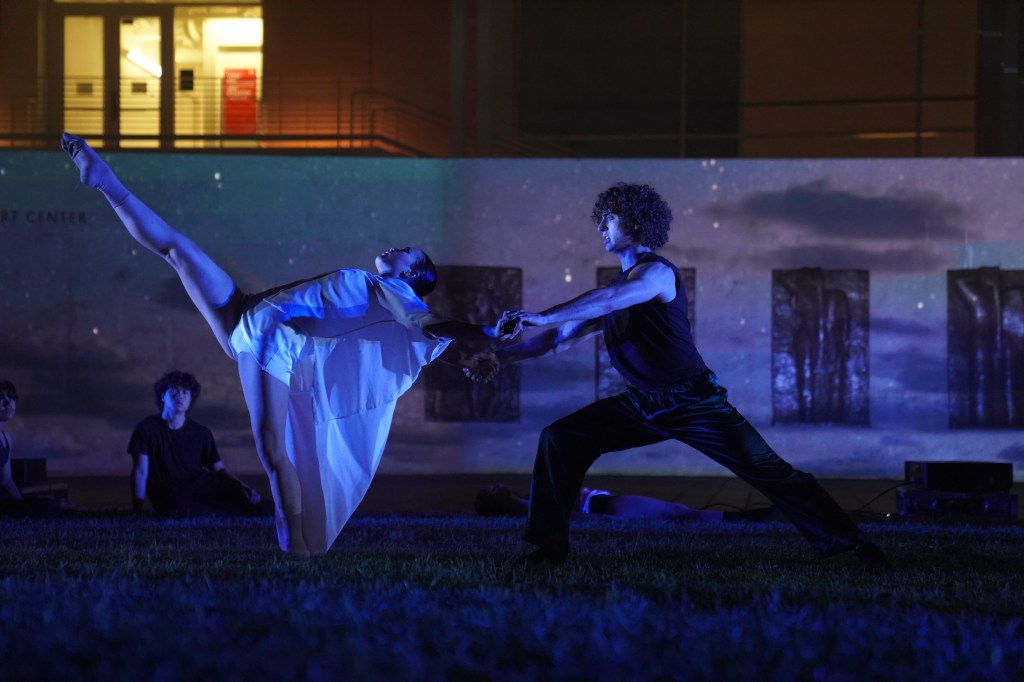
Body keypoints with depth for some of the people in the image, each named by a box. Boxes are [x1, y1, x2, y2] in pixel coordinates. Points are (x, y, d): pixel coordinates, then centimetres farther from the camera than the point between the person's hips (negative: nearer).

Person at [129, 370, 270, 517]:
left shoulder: (201, 433, 13)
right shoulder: (147, 428, 2)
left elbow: (219, 469, 12)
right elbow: (141, 472, -4)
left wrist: (242, 487, -8)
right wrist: (137, 512, -13)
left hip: (202, 488, 4)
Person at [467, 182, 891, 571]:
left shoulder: (657, 272, -14)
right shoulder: (618, 287, 13)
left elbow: (608, 301, -33)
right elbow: (564, 335, 16)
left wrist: (542, 317, -35)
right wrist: (503, 357, 8)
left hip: (693, 404, -7)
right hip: (642, 405, 8)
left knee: (767, 471, -13)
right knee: (559, 439, -6)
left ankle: (850, 543, -8)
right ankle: (550, 546, 0)